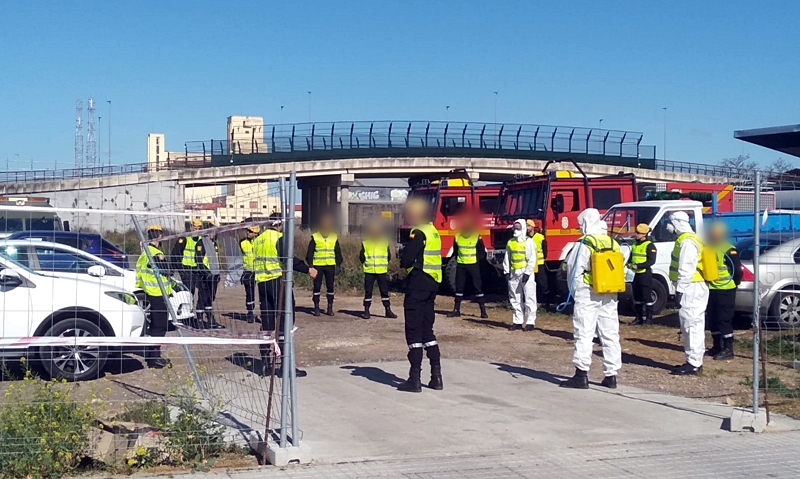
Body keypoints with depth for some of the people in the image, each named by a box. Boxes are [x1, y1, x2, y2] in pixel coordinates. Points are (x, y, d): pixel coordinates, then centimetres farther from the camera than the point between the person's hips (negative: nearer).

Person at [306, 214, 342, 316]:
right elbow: (310, 253, 0)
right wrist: (310, 265, -6)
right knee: (317, 287, 0)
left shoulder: (334, 238, 7)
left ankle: (330, 308, 10)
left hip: (330, 266, 2)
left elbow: (338, 253, 12)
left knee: (330, 287, 4)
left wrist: (338, 265, 6)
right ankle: (316, 307, 6)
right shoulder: (315, 237, -1)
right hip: (318, 265, -2)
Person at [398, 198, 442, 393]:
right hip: (432, 283, 9)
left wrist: (402, 258, 2)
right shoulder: (433, 231, 15)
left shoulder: (418, 233, -14)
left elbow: (406, 260, -19)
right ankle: (436, 377, 15)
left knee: (414, 331, -4)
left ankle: (415, 379, -3)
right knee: (427, 330, 15)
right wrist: (408, 260, 6)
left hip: (418, 283, -9)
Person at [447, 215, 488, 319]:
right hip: (460, 265, 3)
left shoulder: (477, 236, -4)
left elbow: (481, 251, 0)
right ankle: (456, 310, 13)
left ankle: (483, 311, -1)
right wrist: (457, 258, 4)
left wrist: (477, 259, -8)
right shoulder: (457, 236, 5)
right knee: (459, 287, 7)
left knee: (477, 287, -3)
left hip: (473, 265, -3)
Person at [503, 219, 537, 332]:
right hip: (514, 274, 6)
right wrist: (506, 272, 6)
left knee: (529, 299, -4)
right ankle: (517, 322, 15)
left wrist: (527, 273, -14)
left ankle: (530, 322, 0)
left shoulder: (529, 242, -5)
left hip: (526, 274, -6)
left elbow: (532, 260, -9)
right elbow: (507, 258, 15)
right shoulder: (510, 242, 12)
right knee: (515, 299, 9)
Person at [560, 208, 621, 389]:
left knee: (584, 334, -4)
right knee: (610, 334, 8)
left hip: (588, 294, -6)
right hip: (609, 296, 7)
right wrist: (613, 288, 14)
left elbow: (573, 271, -10)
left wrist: (575, 291, 2)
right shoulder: (612, 243, 11)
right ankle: (611, 375, 11)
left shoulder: (584, 245, -10)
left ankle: (581, 374, -6)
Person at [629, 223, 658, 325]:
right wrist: (629, 263, 0)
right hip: (637, 274, 8)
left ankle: (649, 318, 2)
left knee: (647, 297, -3)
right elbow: (631, 257, 23)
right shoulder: (634, 244, 15)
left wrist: (638, 266, -23)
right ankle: (639, 318, 20)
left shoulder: (649, 246, -10)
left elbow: (651, 261, -17)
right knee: (637, 297, 12)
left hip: (645, 274, -8)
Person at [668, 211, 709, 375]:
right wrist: (681, 289, 20)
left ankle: (693, 363, -9)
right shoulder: (689, 239, 18)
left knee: (691, 325, -10)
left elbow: (686, 269, -22)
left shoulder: (687, 241, -15)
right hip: (695, 288, 11)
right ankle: (694, 361, 21)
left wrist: (680, 290, -22)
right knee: (694, 326, 14)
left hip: (691, 288, -11)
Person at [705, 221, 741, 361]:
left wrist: (735, 283, -4)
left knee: (724, 319, -7)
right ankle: (717, 346, 24)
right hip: (711, 290, 9)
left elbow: (737, 269, -15)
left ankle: (728, 349, -2)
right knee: (712, 319, 13)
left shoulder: (729, 250, -14)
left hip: (725, 290, -9)